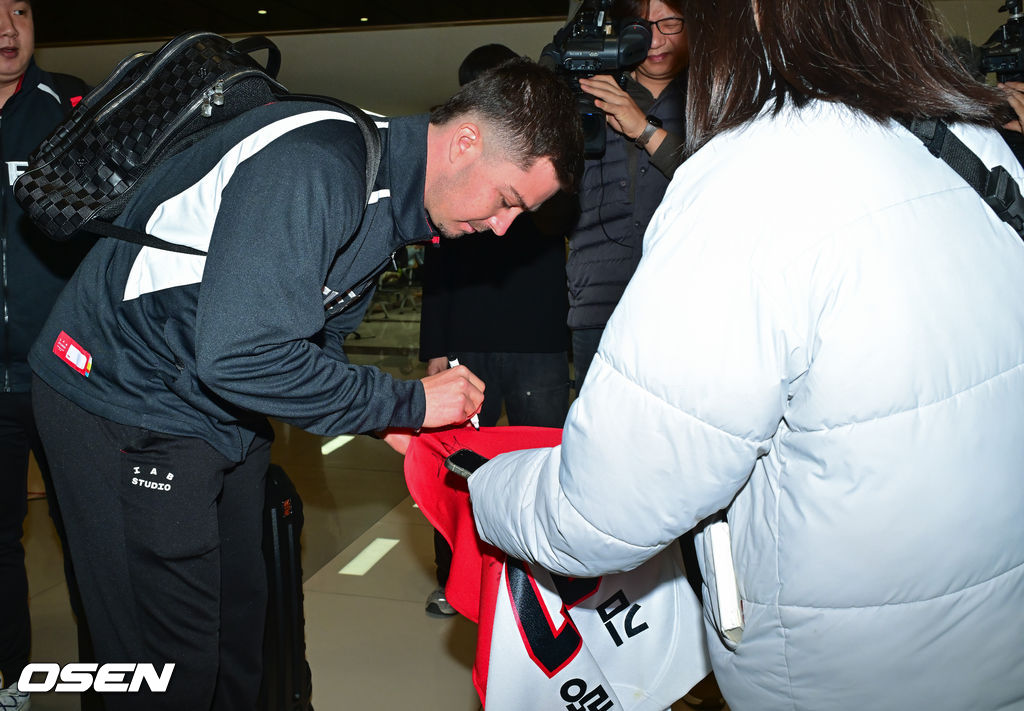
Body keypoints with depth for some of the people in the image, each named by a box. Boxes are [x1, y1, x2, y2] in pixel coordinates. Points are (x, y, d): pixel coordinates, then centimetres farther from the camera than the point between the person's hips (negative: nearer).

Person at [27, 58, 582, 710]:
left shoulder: (387, 196, 3)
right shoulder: (311, 168, -28)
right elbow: (241, 357, -35)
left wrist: (386, 421, -4)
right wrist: (407, 403, -25)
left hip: (222, 413, 9)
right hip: (124, 396, -8)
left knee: (239, 628, 15)